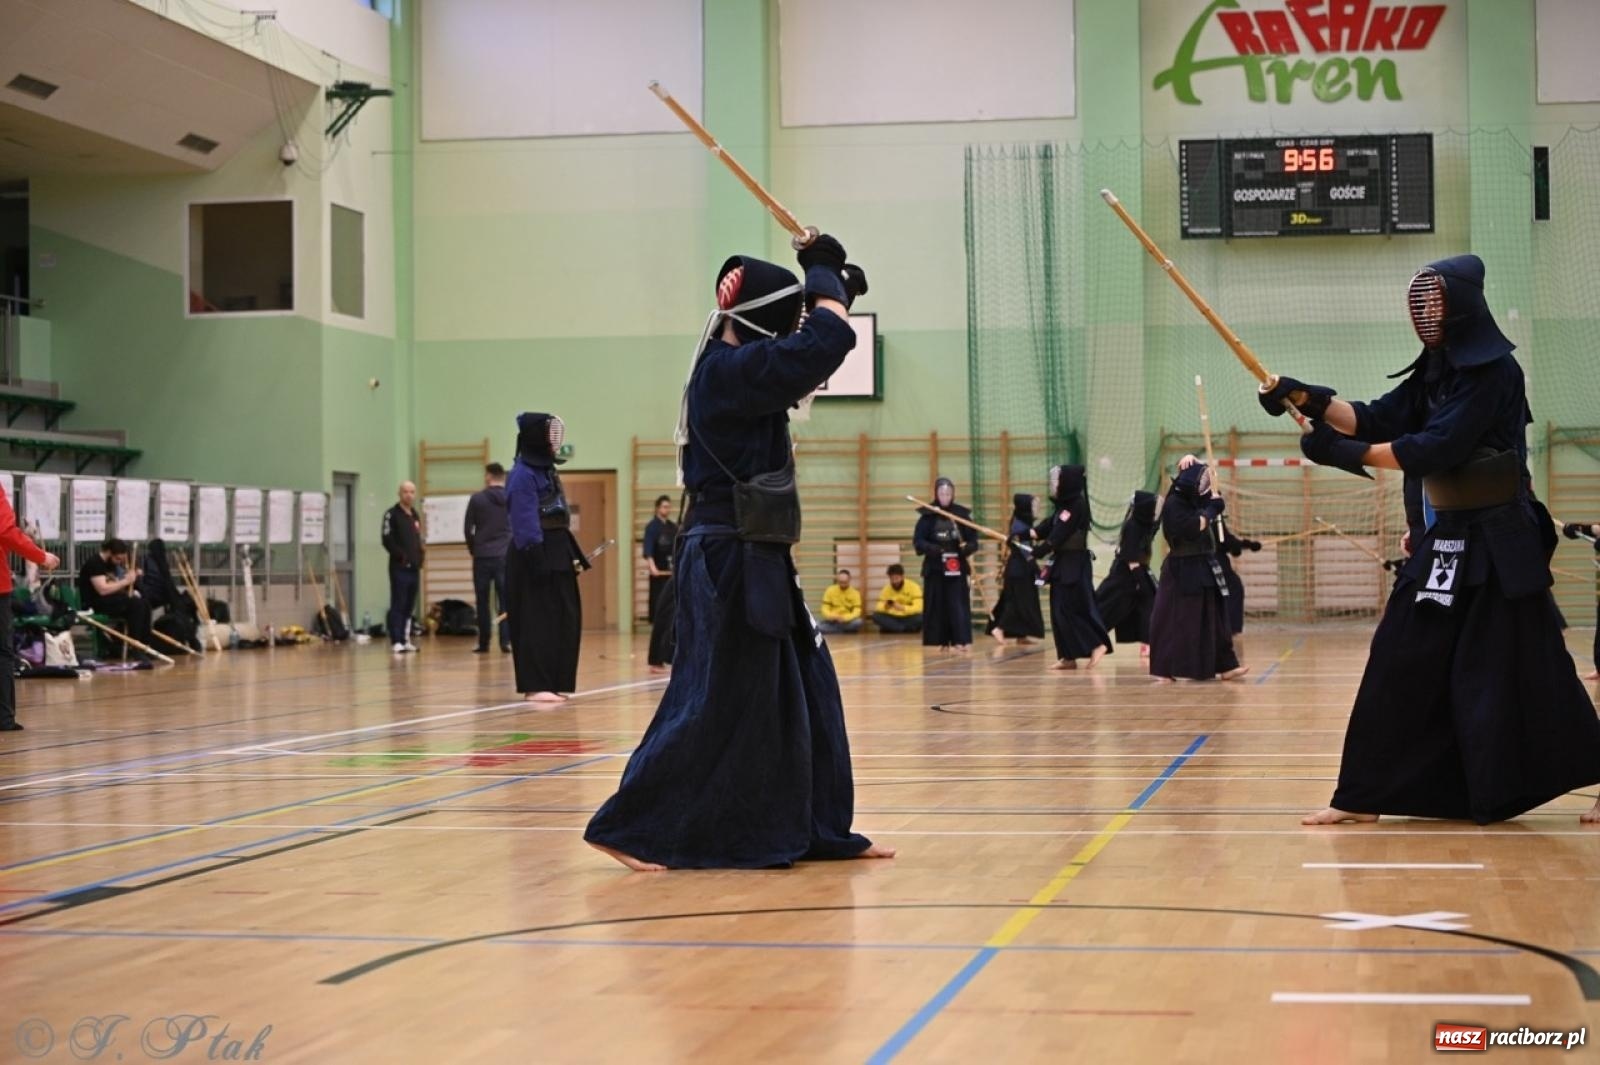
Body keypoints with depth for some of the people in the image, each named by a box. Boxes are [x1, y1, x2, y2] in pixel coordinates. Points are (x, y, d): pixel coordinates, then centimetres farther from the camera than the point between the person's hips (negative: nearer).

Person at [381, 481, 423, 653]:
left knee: (409, 605, 10)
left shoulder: (414, 515, 18)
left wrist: (419, 556, 8)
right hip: (399, 567, -7)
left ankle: (405, 639, 16)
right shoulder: (392, 514, -6)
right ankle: (396, 641, -9)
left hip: (415, 567, 7)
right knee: (398, 604, -8)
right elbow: (387, 540, -15)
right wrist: (401, 556, -19)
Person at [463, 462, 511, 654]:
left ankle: (483, 643, 9)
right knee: (506, 600, 2)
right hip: (506, 557, 1)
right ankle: (506, 640, -6)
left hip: (482, 557, -1)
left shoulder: (477, 498, -2)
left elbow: (467, 528, 1)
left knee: (483, 602, 7)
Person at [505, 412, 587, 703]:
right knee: (537, 622, -7)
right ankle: (535, 686, -5)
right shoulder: (523, 475, -13)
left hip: (557, 555, 10)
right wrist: (537, 560, -23)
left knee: (563, 621, 10)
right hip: (535, 557, -10)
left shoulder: (548, 470, 16)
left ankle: (554, 683, 16)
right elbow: (526, 524, -18)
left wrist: (573, 554, 18)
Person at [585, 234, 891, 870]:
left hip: (752, 563, 11)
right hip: (730, 562, -11)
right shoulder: (728, 370, -17)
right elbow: (824, 344, -23)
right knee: (716, 701, -8)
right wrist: (826, 274, -5)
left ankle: (815, 830, 21)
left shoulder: (737, 370, 13)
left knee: (804, 690, 14)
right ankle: (629, 829, -3)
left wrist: (834, 290, 12)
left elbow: (807, 353, 29)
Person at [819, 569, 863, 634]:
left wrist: (845, 618, -27)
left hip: (847, 621, 0)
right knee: (821, 628, -33)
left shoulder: (855, 593, -1)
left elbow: (857, 611, -9)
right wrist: (830, 616, -22)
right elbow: (825, 608, 0)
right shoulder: (830, 590, 1)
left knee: (858, 622, -34)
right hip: (832, 621, 0)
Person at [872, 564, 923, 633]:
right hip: (893, 618, 3)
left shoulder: (913, 587, -10)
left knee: (920, 618, -35)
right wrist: (885, 607, -27)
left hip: (909, 618, -3)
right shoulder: (886, 589, -1)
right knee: (876, 616, -25)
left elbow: (918, 607, -19)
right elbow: (879, 608, -4)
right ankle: (905, 630, -26)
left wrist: (903, 608, -34)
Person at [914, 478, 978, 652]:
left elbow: (973, 541, 5)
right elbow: (918, 541, -2)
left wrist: (966, 548, -17)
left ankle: (962, 641, -8)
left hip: (957, 567, 0)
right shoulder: (927, 515, -1)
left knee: (958, 604, -6)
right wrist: (934, 549, -20)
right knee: (937, 606, 2)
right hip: (935, 568, 0)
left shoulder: (962, 514, 2)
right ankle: (941, 641, 10)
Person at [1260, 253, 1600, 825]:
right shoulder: (1436, 372, 11)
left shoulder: (1495, 371, -15)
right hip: (1446, 538, 8)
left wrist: (1344, 452, -19)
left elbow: (1434, 449, -22)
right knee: (1400, 663, 5)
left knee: (1521, 670, -3)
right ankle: (1363, 796, 8)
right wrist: (1309, 399, -11)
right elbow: (1375, 420, 4)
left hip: (1498, 542, -8)